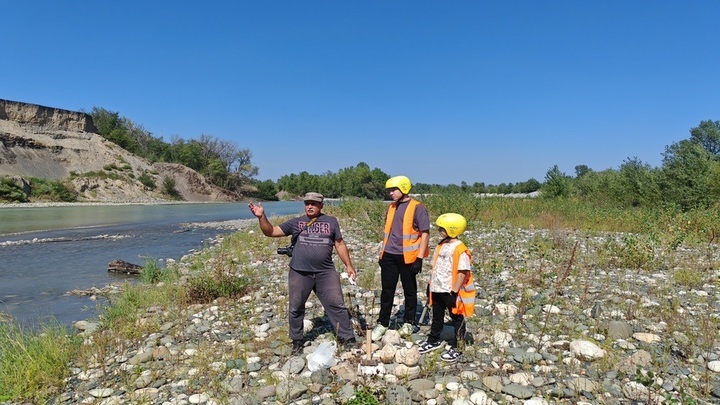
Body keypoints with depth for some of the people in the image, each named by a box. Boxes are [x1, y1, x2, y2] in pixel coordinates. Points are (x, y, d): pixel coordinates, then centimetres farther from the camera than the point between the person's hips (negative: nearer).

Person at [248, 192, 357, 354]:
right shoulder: (295, 222, 6)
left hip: (326, 273, -1)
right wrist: (262, 217, -13)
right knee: (295, 309, 11)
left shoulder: (331, 221, 7)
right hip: (299, 273, 1)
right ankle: (297, 341, 30)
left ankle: (347, 338, 13)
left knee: (337, 305, 0)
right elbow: (271, 232, 3)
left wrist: (348, 265, 8)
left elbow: (340, 244, 11)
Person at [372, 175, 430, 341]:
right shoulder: (391, 207, 10)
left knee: (410, 291, 11)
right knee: (387, 291, 10)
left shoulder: (417, 207, -9)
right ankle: (382, 323, 20)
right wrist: (382, 252, 17)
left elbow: (425, 234, -10)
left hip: (407, 257, -5)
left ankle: (409, 322, 26)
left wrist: (419, 258, -14)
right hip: (389, 256, 5)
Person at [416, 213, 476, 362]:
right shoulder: (441, 245, 5)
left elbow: (462, 273, -21)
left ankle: (456, 347, 20)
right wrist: (431, 284, 16)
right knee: (437, 316, 22)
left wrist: (454, 292, -20)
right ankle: (434, 340, 39)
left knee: (457, 319, 9)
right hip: (438, 289, 8)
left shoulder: (460, 250, -21)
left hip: (451, 292, -8)